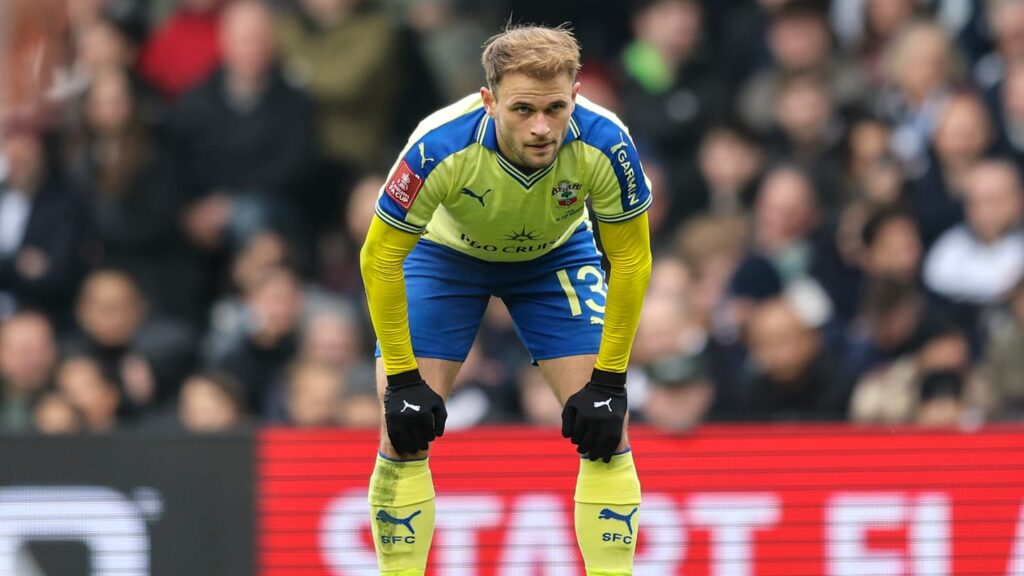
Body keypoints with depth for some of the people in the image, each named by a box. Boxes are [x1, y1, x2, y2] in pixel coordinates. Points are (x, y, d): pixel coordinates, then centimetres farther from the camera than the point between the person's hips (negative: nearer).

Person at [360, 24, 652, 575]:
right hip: (446, 254, -1)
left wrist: (609, 381, -19)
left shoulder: (604, 144, -35)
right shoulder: (439, 147, -39)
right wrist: (402, 379, -23)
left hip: (556, 256, 1)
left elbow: (630, 258, -19)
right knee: (404, 430, -11)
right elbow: (379, 259, -24)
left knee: (605, 425, -11)